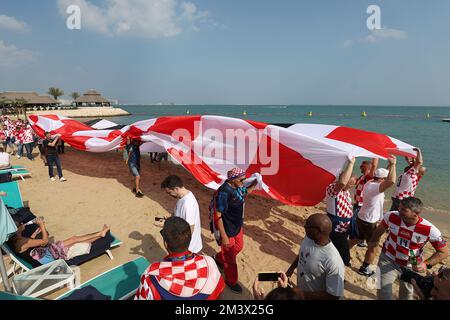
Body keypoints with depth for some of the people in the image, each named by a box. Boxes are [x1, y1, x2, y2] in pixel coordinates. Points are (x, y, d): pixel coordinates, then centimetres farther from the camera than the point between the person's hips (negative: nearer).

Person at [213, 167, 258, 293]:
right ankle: (231, 281, 40)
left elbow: (245, 192, 16)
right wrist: (224, 237, -25)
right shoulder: (224, 192, -32)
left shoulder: (237, 186, -7)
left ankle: (218, 258, 56)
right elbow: (218, 216, -28)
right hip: (228, 230, -8)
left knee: (238, 247, 30)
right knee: (230, 257, 13)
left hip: (238, 226, 8)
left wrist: (255, 184, -3)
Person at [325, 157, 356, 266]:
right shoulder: (332, 188, -25)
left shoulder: (346, 190, 6)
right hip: (335, 229, -9)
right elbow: (342, 182, -49)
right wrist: (351, 163, -44)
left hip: (344, 228, 9)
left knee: (343, 253, 26)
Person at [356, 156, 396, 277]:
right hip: (369, 222, -9)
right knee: (373, 245, 9)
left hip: (361, 218, 9)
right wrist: (393, 164, -32)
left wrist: (390, 165, 6)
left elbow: (387, 177, 19)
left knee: (359, 238, 26)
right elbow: (391, 181, -46)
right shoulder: (375, 187, -28)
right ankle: (364, 268, 21)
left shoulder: (370, 183, 1)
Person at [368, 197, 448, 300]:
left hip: (412, 267, 1)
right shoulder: (391, 216, -22)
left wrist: (427, 264, -24)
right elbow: (380, 230, 1)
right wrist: (373, 241, 17)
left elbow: (444, 252, -10)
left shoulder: (430, 230, -26)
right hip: (388, 260, 0)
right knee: (383, 293, -5)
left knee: (406, 295, 25)